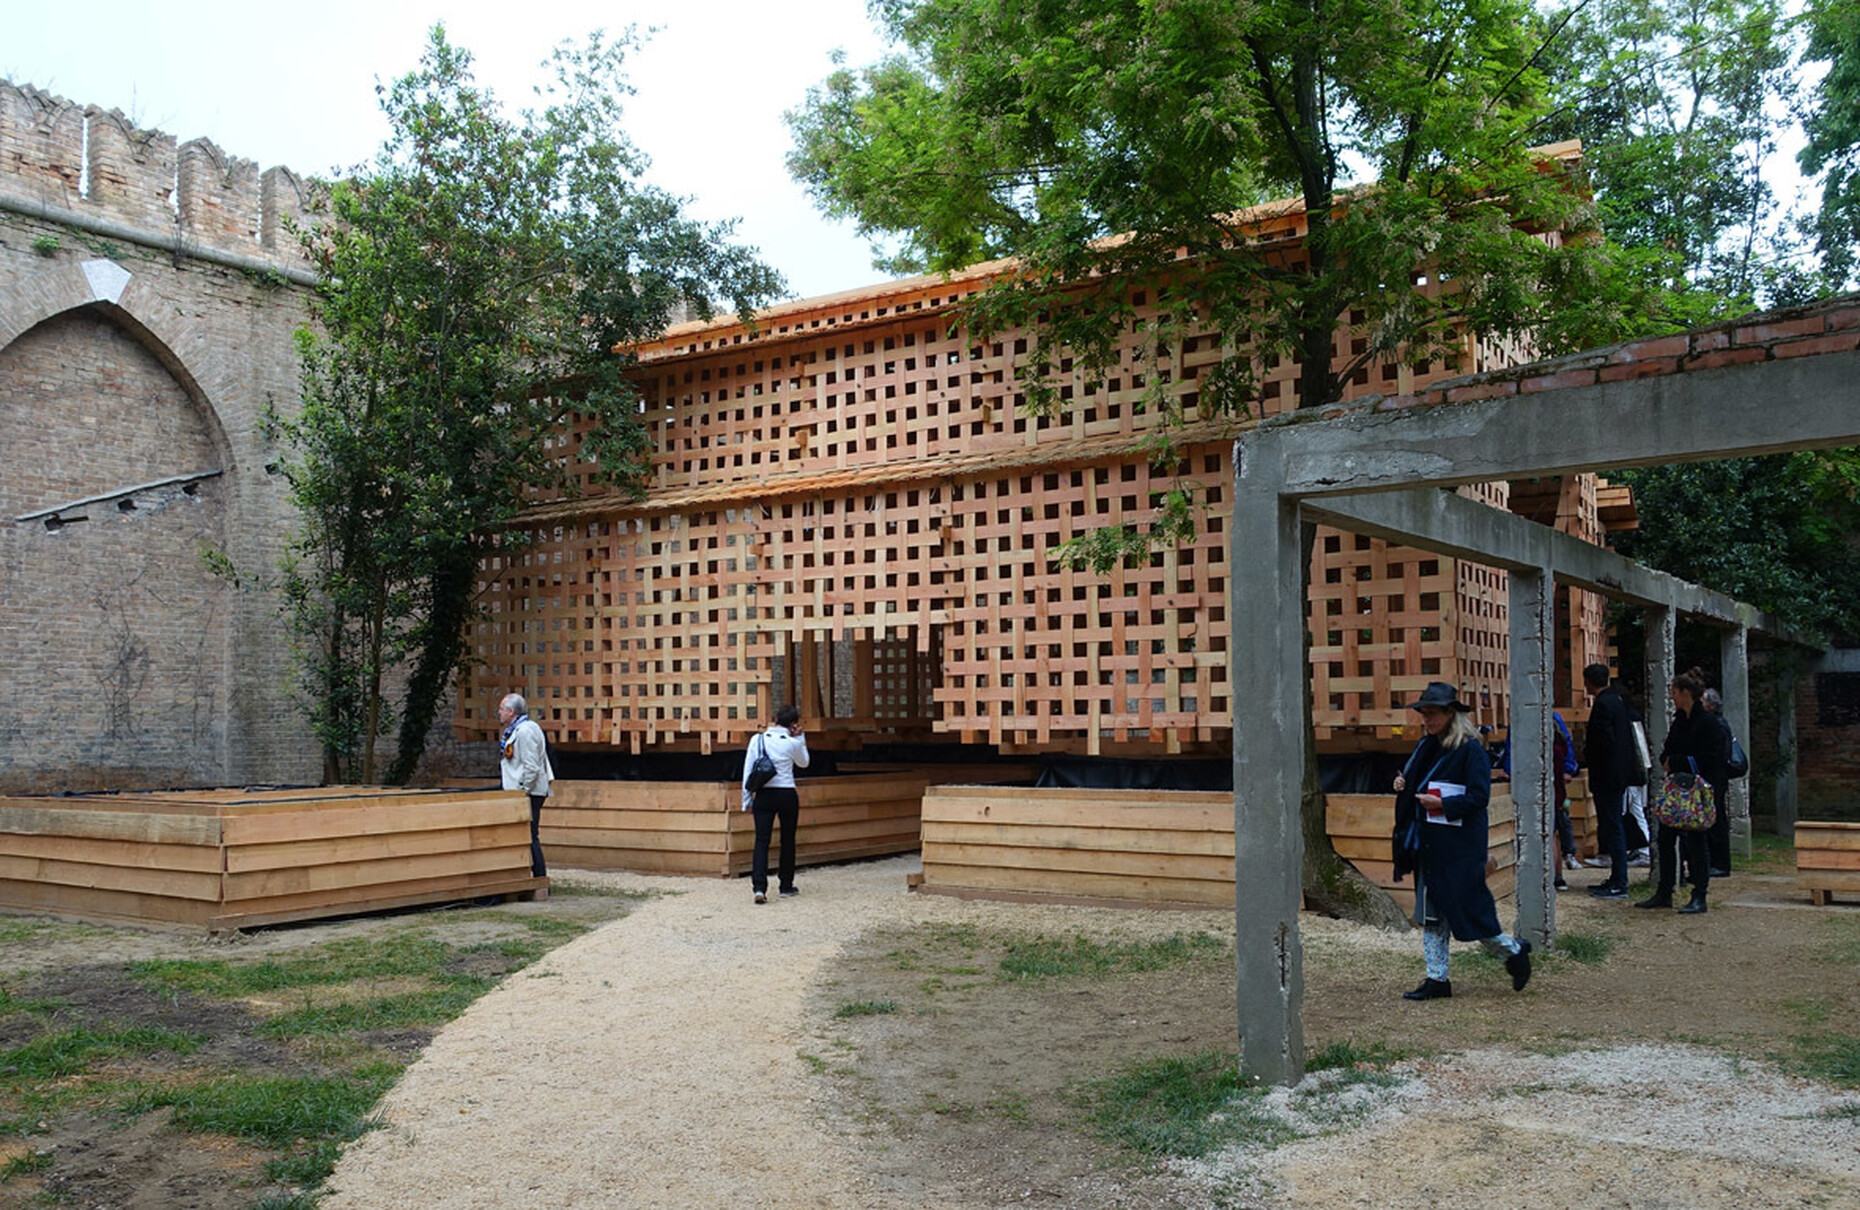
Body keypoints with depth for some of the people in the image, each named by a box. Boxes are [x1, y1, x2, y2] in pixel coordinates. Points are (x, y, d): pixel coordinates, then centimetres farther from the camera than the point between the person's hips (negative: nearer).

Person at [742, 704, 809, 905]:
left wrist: (746, 798, 7)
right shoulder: (793, 743, -5)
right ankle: (786, 886, 23)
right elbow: (803, 763, 16)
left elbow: (748, 770, 0)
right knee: (787, 840, 13)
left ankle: (759, 886, -16)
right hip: (787, 795, -1)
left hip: (763, 795, 1)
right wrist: (799, 737, 13)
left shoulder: (758, 740, 0)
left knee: (761, 841, -2)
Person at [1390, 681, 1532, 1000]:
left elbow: (1479, 797, -17)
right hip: (1429, 845, 8)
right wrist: (1403, 783, 2)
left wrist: (1442, 804, -22)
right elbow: (1415, 783, 23)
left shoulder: (1471, 750, -13)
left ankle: (1515, 951, 23)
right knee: (1431, 915, 8)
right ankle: (1437, 979, 15)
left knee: (1466, 911, 0)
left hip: (1460, 848, -8)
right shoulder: (1427, 747, 11)